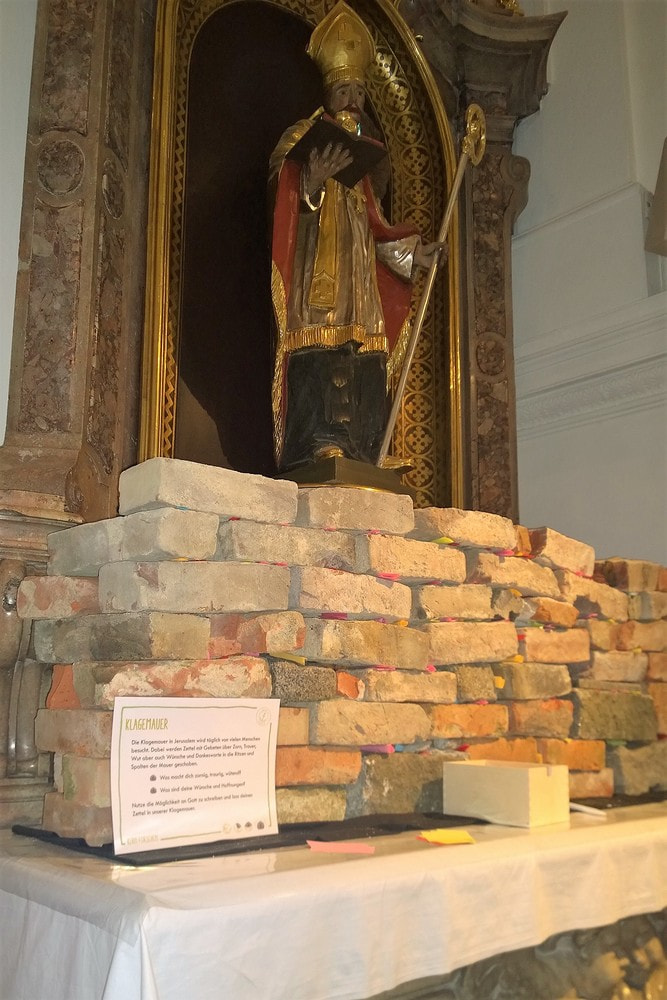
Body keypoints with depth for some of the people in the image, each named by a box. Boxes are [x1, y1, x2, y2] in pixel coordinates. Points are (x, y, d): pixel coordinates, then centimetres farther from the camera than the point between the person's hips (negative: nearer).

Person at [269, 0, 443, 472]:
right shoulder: (306, 142, 9)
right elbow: (288, 199, -6)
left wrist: (413, 251, 13)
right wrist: (313, 182, -25)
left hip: (359, 279, 6)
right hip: (317, 269, -6)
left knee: (362, 373, -5)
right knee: (321, 362, -19)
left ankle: (355, 454, -8)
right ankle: (324, 447, -25)